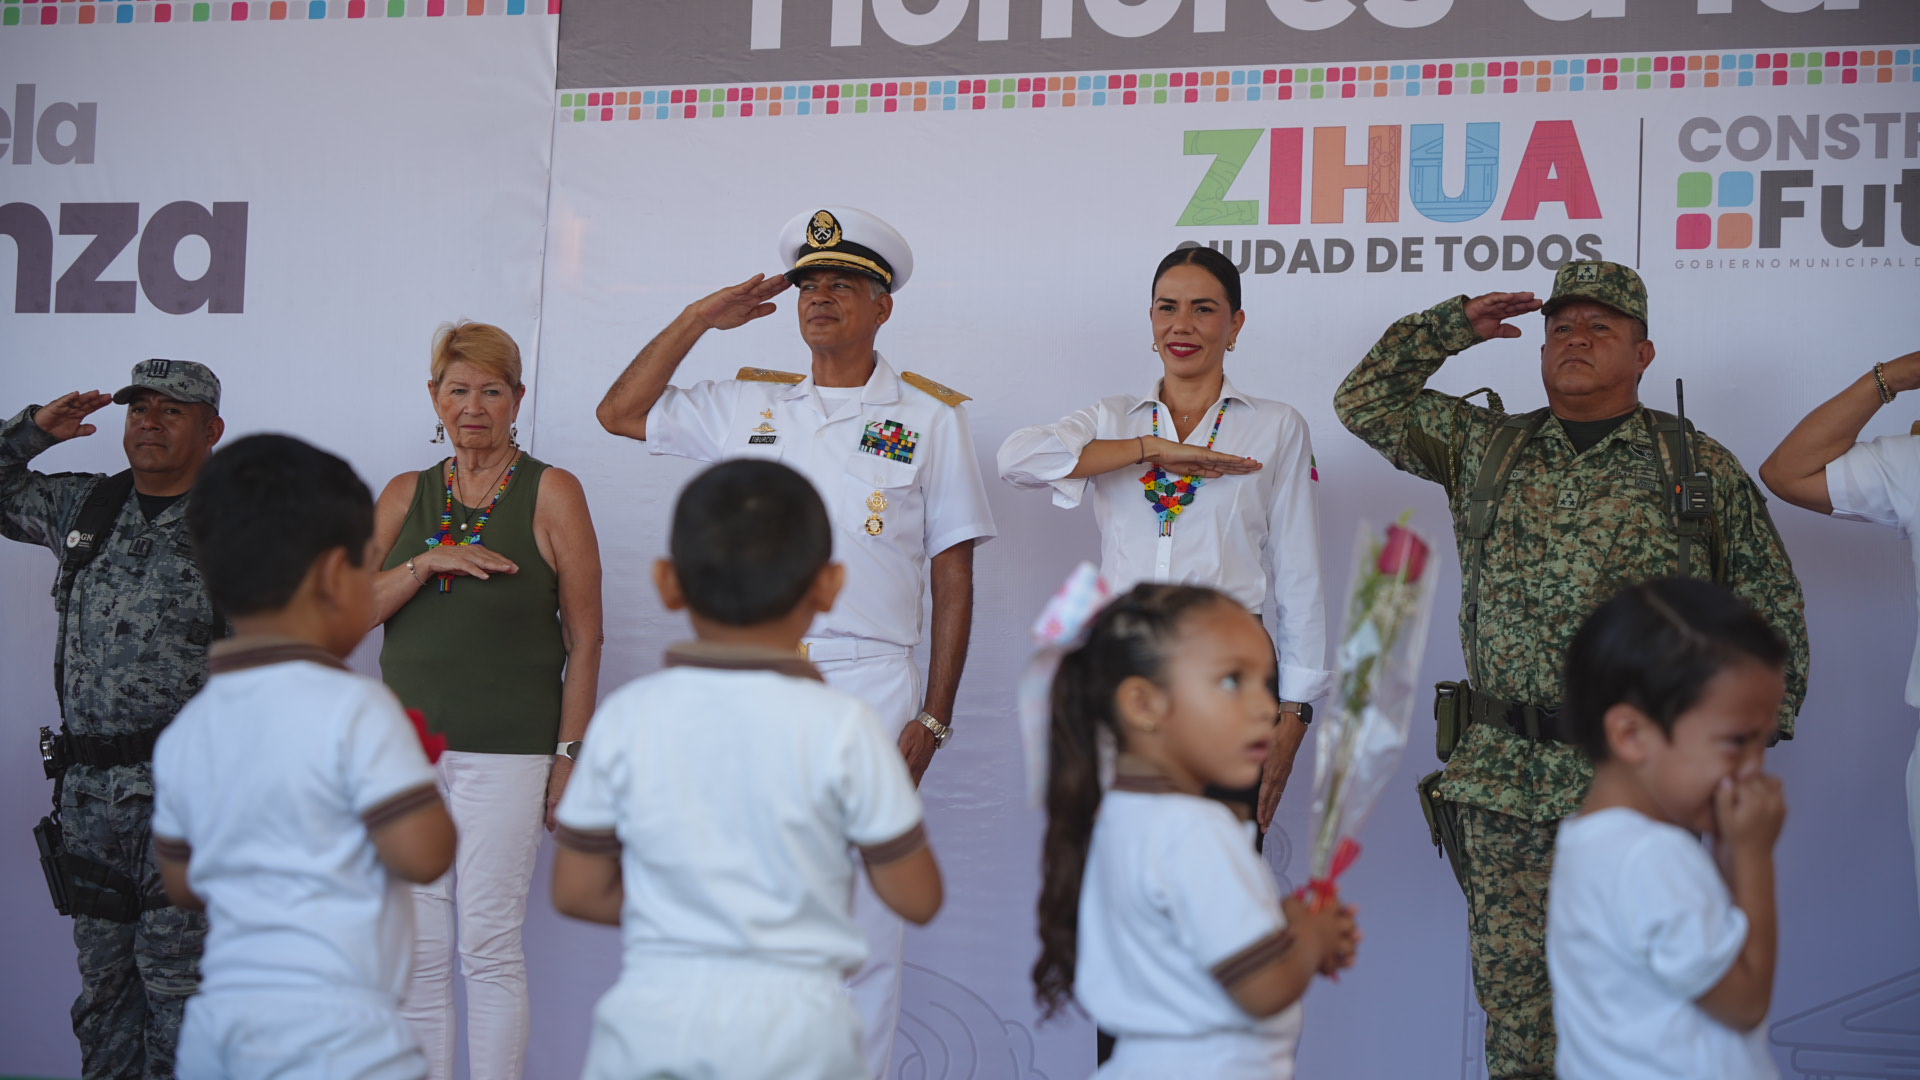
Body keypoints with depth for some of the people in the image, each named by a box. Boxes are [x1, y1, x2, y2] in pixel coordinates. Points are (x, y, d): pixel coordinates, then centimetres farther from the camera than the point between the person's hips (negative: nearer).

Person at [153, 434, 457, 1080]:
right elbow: (423, 854, -15)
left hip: (214, 1027, 7)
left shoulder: (184, 734, 9)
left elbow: (183, 885, 18)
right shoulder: (355, 709, -13)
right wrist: (419, 772, 2)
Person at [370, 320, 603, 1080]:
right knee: (415, 950, 5)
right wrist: (427, 563, -11)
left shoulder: (550, 492, 1)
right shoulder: (405, 495, 13)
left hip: (506, 747, -4)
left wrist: (570, 753, -6)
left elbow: (584, 637, -1)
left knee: (489, 945, -4)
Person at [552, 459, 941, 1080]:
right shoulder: (844, 729, -8)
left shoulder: (626, 720, -2)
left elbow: (578, 892, 4)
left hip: (653, 1011, 2)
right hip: (795, 1014, -1)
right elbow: (916, 898, -2)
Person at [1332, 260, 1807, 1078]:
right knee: (1512, 988, 6)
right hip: (1505, 779, 2)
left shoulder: (1704, 471, 5)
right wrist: (1455, 324, 8)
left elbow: (1772, 612, 9)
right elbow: (1364, 402, 11)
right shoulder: (1483, 447, 11)